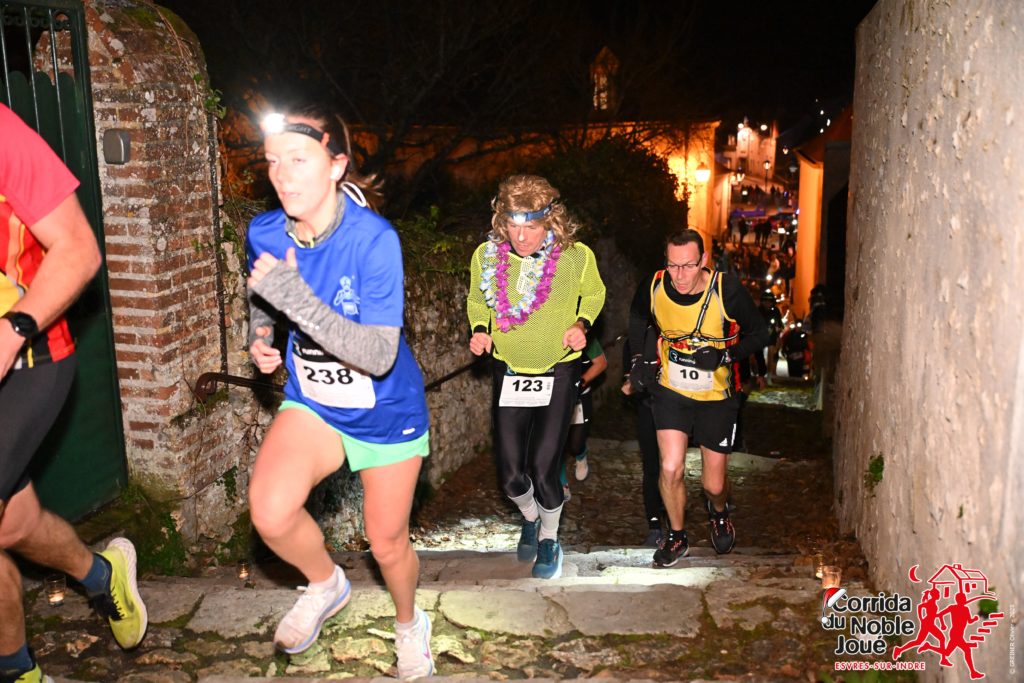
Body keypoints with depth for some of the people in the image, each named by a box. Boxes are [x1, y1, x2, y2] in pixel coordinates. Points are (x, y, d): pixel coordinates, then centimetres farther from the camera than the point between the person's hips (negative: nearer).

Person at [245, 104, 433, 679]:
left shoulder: (373, 238, -27)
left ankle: (409, 624, 46)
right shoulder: (265, 233, -11)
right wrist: (259, 336, -7)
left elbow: (379, 355, -32)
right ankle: (327, 585, 12)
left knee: (387, 542, 11)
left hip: (386, 411, -3)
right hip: (313, 401, 3)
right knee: (270, 511, -22)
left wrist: (296, 299, -37)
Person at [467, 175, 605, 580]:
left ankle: (549, 539, 27)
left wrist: (580, 323, -12)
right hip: (508, 372, 2)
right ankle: (530, 517, 39)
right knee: (510, 475, 1)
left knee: (543, 469, -5)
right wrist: (479, 330, -11)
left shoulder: (577, 257, -16)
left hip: (558, 372, -2)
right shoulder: (487, 256, -12)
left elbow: (594, 294, 6)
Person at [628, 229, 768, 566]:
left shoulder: (727, 290, -21)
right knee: (671, 468, -13)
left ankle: (719, 512, 45)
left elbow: (759, 333, -7)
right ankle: (676, 537, 15)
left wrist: (725, 354, -17)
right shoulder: (656, 287, -13)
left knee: (714, 485, 6)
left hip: (716, 397, -1)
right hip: (672, 391, 1)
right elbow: (637, 315, 11)